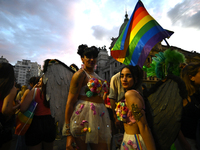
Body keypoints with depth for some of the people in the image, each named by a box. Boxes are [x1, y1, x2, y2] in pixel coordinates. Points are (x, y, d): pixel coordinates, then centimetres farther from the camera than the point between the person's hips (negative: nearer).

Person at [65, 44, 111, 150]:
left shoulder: (95, 75, 16)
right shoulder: (80, 74, -8)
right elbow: (70, 103, -13)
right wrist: (68, 134, -15)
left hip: (99, 117, 8)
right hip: (84, 118, -7)